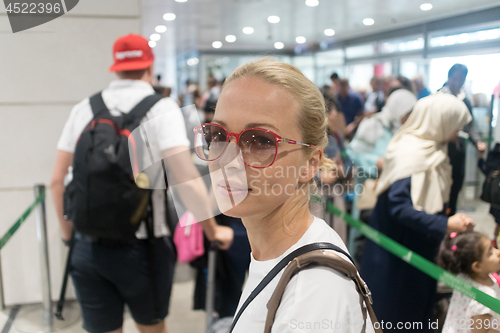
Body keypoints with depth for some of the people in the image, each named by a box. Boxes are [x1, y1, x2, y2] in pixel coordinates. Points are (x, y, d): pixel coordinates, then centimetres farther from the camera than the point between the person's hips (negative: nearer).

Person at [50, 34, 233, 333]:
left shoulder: (84, 108, 4)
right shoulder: (162, 108, -7)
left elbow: (58, 180, 7)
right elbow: (186, 179, -16)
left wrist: (68, 231, 20)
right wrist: (214, 230, -3)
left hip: (88, 249, 3)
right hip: (140, 247, -2)